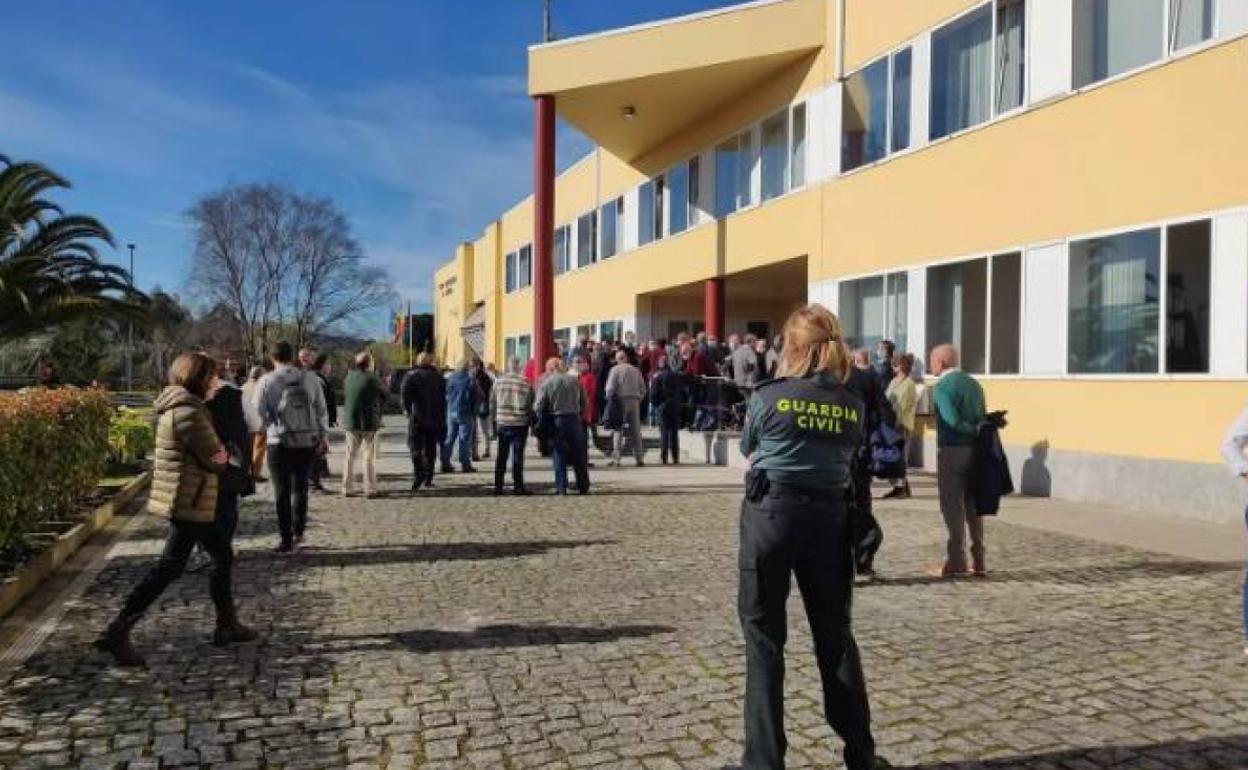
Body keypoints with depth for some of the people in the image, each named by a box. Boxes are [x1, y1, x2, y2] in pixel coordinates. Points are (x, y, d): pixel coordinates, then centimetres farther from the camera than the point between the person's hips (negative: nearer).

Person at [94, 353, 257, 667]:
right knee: (170, 567, -4)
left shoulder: (175, 406, 11)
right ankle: (116, 633, 1)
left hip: (190, 500, 10)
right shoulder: (188, 411, -20)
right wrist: (222, 450, 4)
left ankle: (227, 625, 24)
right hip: (189, 501, -10)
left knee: (223, 557, 16)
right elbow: (216, 459, -17)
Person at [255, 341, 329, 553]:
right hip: (307, 442, 3)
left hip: (279, 443, -2)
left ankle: (286, 540, 8)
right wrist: (323, 437, 13)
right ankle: (298, 531, 20)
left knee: (282, 492, 7)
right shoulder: (310, 378, 2)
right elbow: (321, 411, 5)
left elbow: (259, 413, -5)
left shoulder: (267, 381, -6)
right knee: (300, 487, 19)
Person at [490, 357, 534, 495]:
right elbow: (531, 406, -3)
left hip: (502, 423, 2)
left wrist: (493, 421, 12)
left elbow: (492, 403, 3)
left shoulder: (498, 381, -2)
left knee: (501, 456, 11)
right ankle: (518, 486, 7)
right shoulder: (526, 383, -9)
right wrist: (532, 422, 11)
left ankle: (498, 485, 13)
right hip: (520, 424, -2)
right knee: (517, 456, 5)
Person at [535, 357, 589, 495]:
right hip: (574, 419, 2)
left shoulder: (546, 383, -4)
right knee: (579, 455, 11)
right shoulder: (575, 381, 5)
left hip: (556, 421, -2)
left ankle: (561, 488, 3)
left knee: (559, 456, 5)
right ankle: (583, 487, 18)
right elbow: (584, 403, 7)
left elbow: (539, 407, -7)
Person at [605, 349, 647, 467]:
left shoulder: (615, 369, -1)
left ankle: (616, 458, -4)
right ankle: (639, 458, 7)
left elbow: (610, 388, -8)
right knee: (636, 431, 7)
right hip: (635, 401, 3)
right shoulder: (635, 370, 11)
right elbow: (643, 388, 11)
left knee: (619, 431, 0)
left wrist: (609, 400, 4)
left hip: (621, 401, -3)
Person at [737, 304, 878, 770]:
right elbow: (851, 457, 9)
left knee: (764, 635, 6)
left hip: (771, 513, -3)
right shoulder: (853, 405, 1)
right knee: (835, 632, 17)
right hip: (830, 517, 4)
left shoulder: (768, 397, -8)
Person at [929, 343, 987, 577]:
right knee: (973, 505, 13)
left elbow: (952, 421, -20)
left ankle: (957, 561, 2)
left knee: (952, 506, 0)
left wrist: (975, 431, -8)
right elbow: (982, 419, 9)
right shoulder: (974, 383, 12)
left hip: (952, 451, -7)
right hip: (975, 450, 7)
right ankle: (978, 561, 17)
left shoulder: (942, 387, -10)